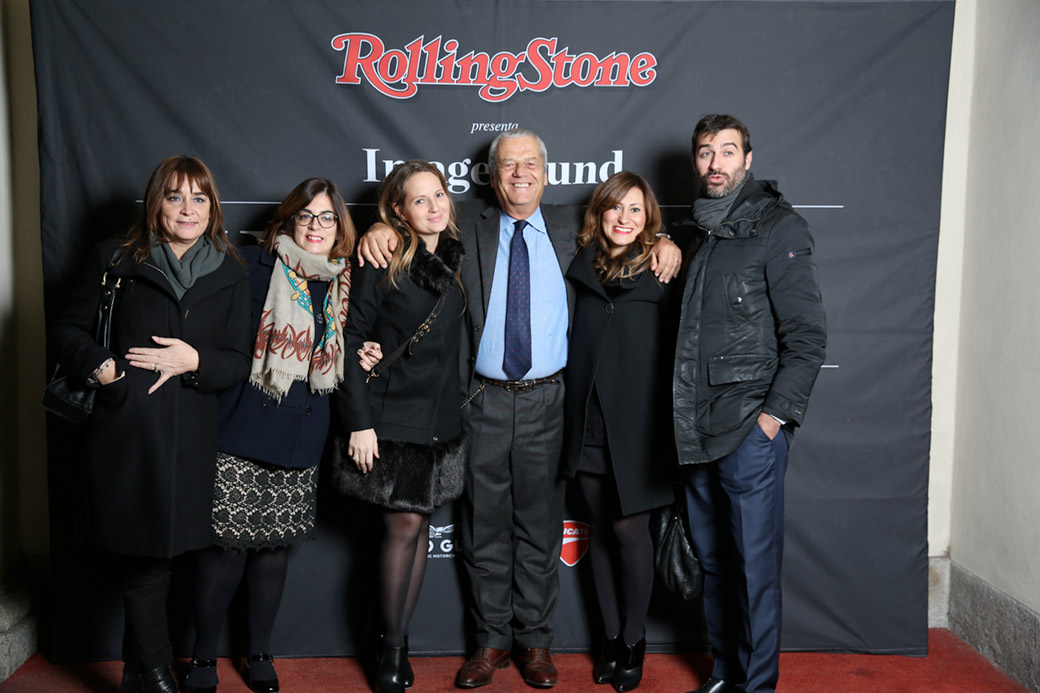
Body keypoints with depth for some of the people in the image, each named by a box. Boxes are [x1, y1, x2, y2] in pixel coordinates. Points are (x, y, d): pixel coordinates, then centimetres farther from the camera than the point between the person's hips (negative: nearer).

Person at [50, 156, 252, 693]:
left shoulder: (230, 276, 10)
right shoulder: (115, 261, 7)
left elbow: (239, 363, 8)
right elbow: (68, 330, 9)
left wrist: (193, 360, -11)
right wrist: (98, 366, -10)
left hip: (188, 440, 1)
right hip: (122, 433, -1)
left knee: (157, 553, 6)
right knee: (141, 562, 2)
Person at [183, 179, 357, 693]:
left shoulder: (344, 284, 11)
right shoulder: (252, 266, -4)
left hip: (301, 438, 4)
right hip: (242, 432, -4)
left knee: (276, 546, 11)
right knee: (227, 546, -2)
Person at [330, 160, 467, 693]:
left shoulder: (456, 258, 9)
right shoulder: (382, 262, -8)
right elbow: (352, 339, -9)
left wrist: (459, 404, 8)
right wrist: (358, 421, -14)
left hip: (441, 416, 5)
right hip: (391, 414, -5)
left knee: (418, 525, 9)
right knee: (405, 525, -4)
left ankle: (397, 641, 21)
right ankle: (391, 648, 13)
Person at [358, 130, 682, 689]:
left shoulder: (572, 227, 9)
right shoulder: (469, 227, 7)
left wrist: (663, 241, -1)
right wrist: (381, 228, -9)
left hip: (547, 398, 0)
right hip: (484, 399, 0)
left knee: (540, 524, 8)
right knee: (485, 525, 8)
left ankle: (535, 640, 23)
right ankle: (492, 640, 23)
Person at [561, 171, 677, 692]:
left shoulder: (660, 277, -2)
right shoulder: (580, 269, 7)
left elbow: (671, 358, -4)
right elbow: (573, 349, 11)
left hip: (635, 428, -3)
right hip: (587, 427, 3)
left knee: (630, 532, 1)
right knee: (601, 531, 11)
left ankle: (634, 641, 19)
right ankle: (611, 637, 25)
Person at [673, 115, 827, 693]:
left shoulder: (779, 229, -5)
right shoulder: (696, 233, 16)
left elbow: (808, 336, -10)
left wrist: (777, 414, -13)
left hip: (751, 431, -6)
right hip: (698, 431, 7)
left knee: (755, 568, 0)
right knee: (713, 563, 14)